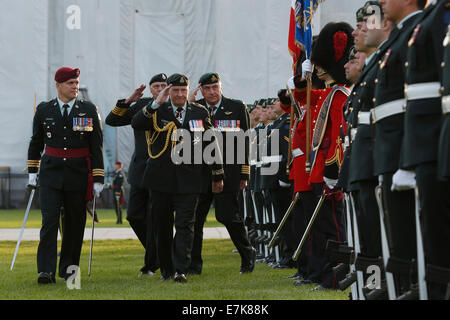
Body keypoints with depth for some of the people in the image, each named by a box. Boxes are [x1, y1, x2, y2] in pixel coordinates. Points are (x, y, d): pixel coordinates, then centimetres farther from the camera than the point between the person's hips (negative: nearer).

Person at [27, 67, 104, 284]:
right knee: (49, 220, -11)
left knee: (74, 224, 7)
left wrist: (98, 179, -3)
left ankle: (68, 269, 20)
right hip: (51, 174, -1)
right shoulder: (44, 110, 4)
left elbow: (96, 147, 1)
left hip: (78, 176, 1)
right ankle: (46, 271, -14)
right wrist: (32, 171, 16)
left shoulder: (89, 111, 1)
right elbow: (36, 142, 17)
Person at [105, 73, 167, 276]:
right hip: (140, 170, 4)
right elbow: (112, 120, 1)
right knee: (135, 216, 4)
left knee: (154, 219, -5)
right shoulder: (142, 105, 6)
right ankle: (160, 253, 24)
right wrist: (128, 101, -11)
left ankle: (151, 264, 7)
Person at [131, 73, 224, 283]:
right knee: (163, 225, 8)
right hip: (161, 178, 1)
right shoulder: (158, 112, 3)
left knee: (185, 224, -9)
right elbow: (136, 124, -15)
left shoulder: (200, 113, 7)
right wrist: (156, 104, -23)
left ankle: (181, 270, -12)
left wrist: (218, 176, 12)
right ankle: (166, 269, 20)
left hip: (189, 179, -1)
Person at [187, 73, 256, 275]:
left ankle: (247, 254, 17)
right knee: (194, 217, 0)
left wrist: (244, 175, -1)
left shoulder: (237, 108, 3)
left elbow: (244, 142, 3)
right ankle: (194, 264, 8)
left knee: (228, 216, -6)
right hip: (200, 173, 3)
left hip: (228, 172, -3)